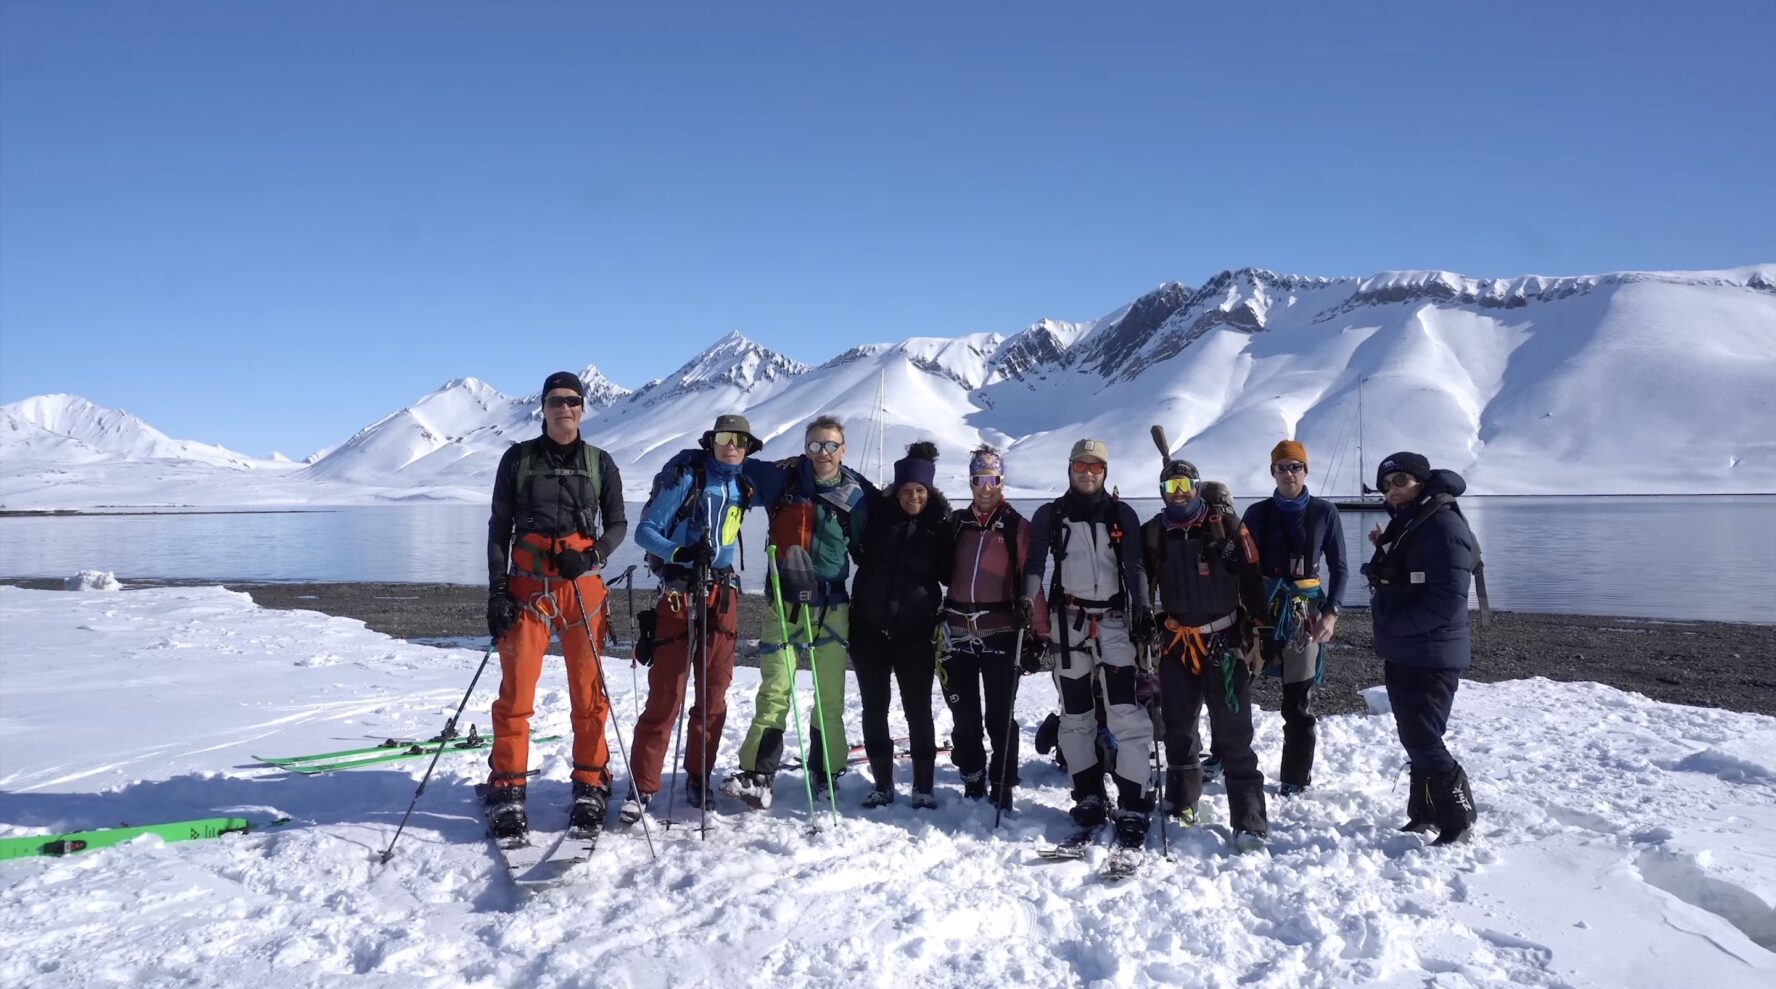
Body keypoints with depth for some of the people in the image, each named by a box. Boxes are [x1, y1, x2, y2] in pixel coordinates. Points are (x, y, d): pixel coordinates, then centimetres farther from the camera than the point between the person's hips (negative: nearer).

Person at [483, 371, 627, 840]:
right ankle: (507, 792, 6)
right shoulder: (518, 458, 5)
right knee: (517, 690, -4)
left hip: (583, 585, 1)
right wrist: (496, 591, -4)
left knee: (588, 691, 3)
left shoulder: (599, 463, 8)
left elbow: (617, 523, 10)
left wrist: (593, 555, -11)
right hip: (527, 585, -1)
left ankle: (590, 787, 14)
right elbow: (499, 526, 5)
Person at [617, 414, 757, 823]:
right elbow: (646, 531, -10)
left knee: (714, 694, 8)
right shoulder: (686, 474, -5)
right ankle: (642, 786, 3)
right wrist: (679, 552, -25)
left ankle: (698, 778, 21)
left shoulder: (743, 485, 11)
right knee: (665, 695, -6)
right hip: (678, 590, -5)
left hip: (723, 593, 5)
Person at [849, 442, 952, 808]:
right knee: (874, 707, 8)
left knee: (918, 709, 3)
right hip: (869, 624, 2)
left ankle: (923, 787, 14)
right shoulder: (878, 512, 1)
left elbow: (948, 571, 3)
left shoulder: (940, 521, -2)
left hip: (914, 628, -2)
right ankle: (882, 783, 19)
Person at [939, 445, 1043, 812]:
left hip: (1001, 633, -3)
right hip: (958, 633, 3)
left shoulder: (1017, 527, 0)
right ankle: (973, 788, 20)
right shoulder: (956, 523, 10)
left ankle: (1002, 791, 11)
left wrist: (1036, 635, -7)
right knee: (964, 718, 8)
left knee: (1000, 719, 0)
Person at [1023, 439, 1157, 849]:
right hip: (1068, 620, 1)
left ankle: (1134, 808, -6)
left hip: (1114, 620, -1)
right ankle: (1088, 797, 20)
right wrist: (1031, 604, -11)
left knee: (1127, 713, -10)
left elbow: (1135, 567, 4)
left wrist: (1143, 611, -7)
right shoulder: (1050, 515, 7)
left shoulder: (1122, 514, 8)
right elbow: (1034, 564, 3)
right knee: (1076, 714, 7)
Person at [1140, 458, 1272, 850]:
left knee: (1234, 736, -3)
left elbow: (1252, 580, -3)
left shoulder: (1225, 524, -4)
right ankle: (1181, 803, 31)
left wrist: (1259, 632, -5)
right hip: (1177, 643, 4)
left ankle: (1249, 822, 0)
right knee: (1178, 730, 15)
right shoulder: (1153, 533, 5)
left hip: (1225, 642, -4)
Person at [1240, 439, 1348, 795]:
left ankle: (1296, 776, 14)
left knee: (1298, 697, 2)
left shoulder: (1324, 512, 3)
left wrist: (1331, 611, -6)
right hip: (1263, 607, 1)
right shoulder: (1257, 514, 5)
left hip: (1305, 609, -1)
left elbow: (1338, 568, 5)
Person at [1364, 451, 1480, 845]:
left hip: (1431, 656, -10)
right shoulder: (1403, 524, 14)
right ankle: (1425, 813, 27)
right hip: (1401, 654, 10)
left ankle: (1457, 817, 5)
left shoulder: (1444, 525, -17)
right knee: (1415, 738, 16)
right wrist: (1384, 551, 4)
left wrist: (1394, 625, -18)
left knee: (1422, 740, -7)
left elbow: (1448, 598, -24)